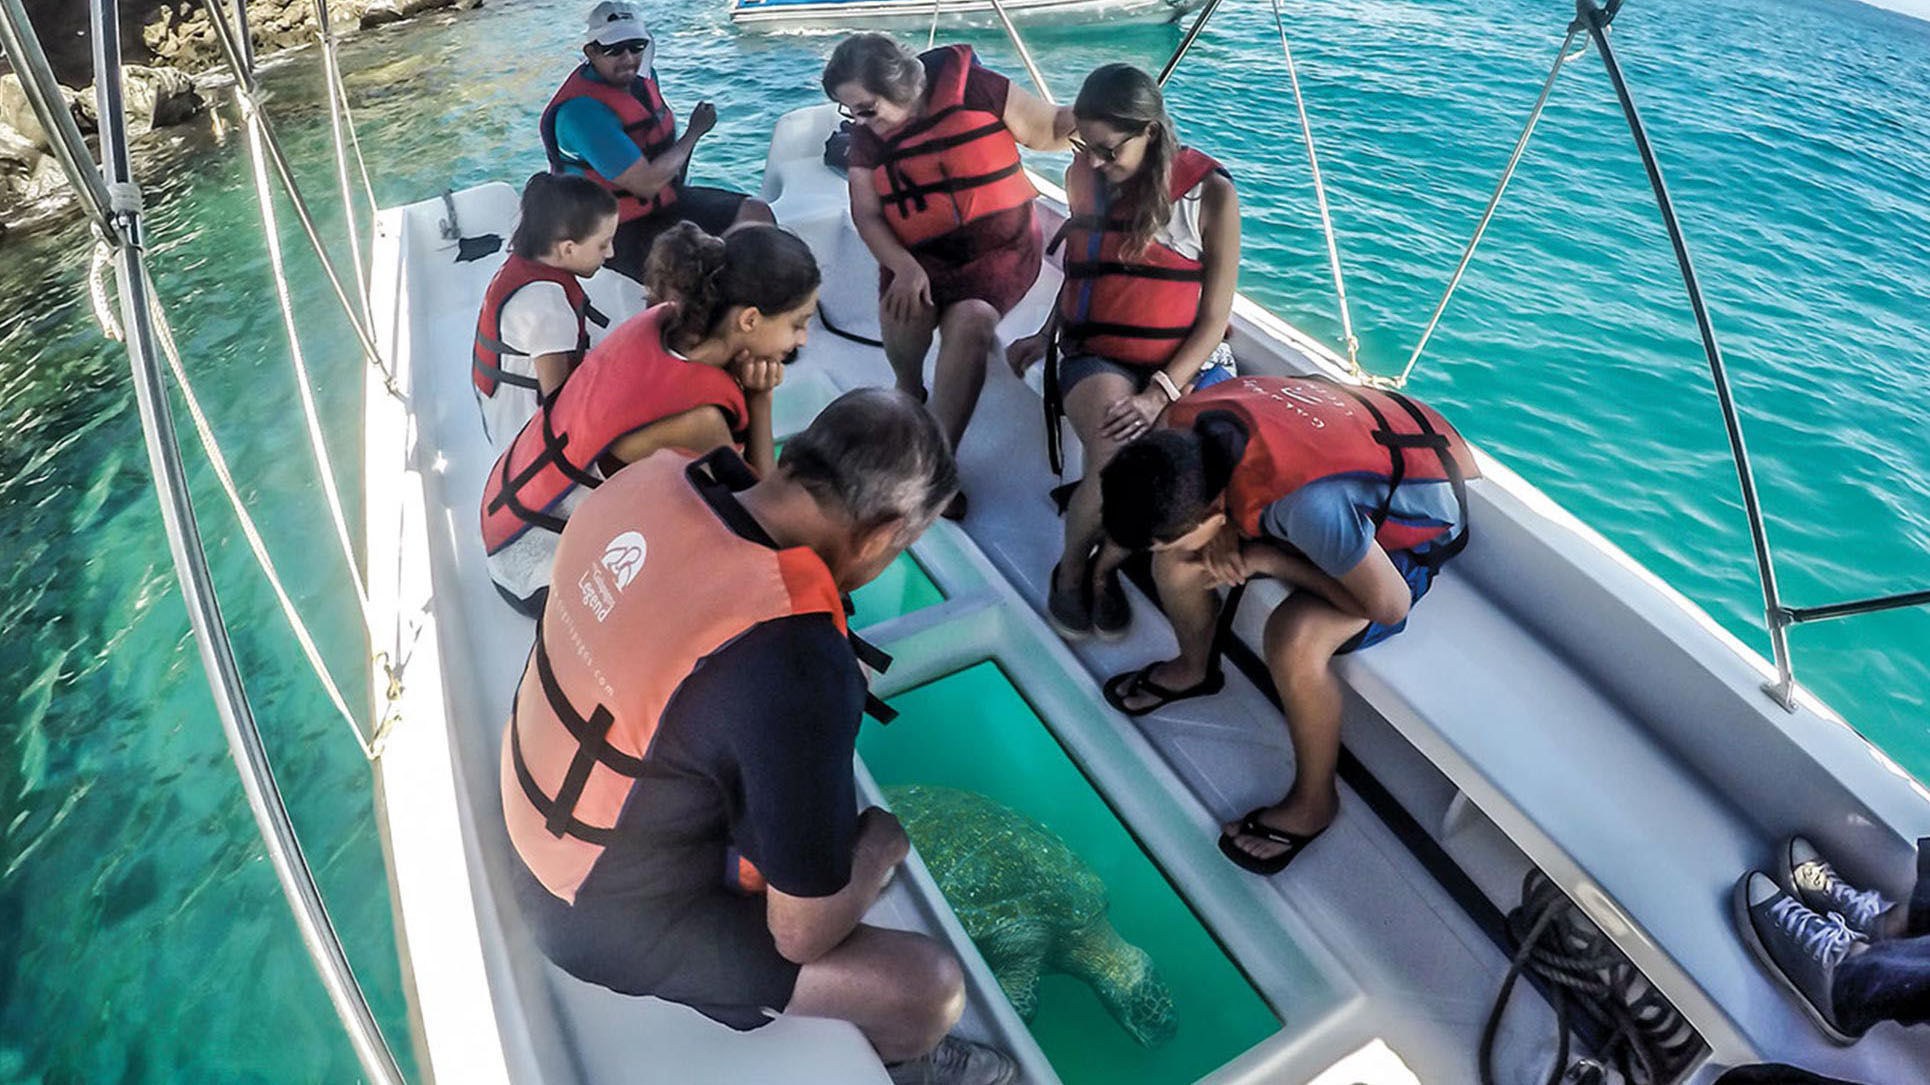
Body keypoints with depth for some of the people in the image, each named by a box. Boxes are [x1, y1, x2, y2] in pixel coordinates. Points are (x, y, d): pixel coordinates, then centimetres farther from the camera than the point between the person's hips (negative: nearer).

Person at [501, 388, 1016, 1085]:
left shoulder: (652, 476, -16)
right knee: (930, 987, -6)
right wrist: (881, 844, -4)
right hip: (614, 921, -7)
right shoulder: (798, 670, -38)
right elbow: (805, 934, -24)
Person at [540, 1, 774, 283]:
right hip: (621, 231, -9)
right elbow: (646, 183, -28)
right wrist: (695, 131, -16)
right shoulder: (582, 110, -26)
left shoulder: (642, 75, 2)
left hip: (664, 199, 9)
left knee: (756, 213, 1)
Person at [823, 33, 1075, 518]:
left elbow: (1049, 132, -1)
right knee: (902, 309, -31)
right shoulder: (866, 138, 0)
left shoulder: (974, 90, -11)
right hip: (920, 255, 3)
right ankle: (909, 390, 3)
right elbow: (867, 215, -3)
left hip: (999, 248, -2)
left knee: (969, 320, -33)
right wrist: (904, 267, -21)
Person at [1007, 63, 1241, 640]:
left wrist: (1159, 394, -18)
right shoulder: (1083, 177, 7)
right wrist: (1046, 334, 9)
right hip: (1098, 358, 1)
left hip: (1186, 364, -1)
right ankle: (1071, 569, -4)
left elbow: (1214, 318, -5)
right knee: (1116, 458, -33)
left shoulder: (1211, 194, -4)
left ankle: (1106, 565, -4)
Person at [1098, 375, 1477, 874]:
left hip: (1417, 522, -7)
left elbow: (1389, 605, -31)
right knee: (1173, 555, -4)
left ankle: (1314, 801, -3)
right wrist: (1220, 535, -18)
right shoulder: (1182, 422, -24)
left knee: (1293, 639, -31)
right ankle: (1194, 669, 27)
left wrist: (1271, 559, -25)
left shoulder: (1308, 504, -44)